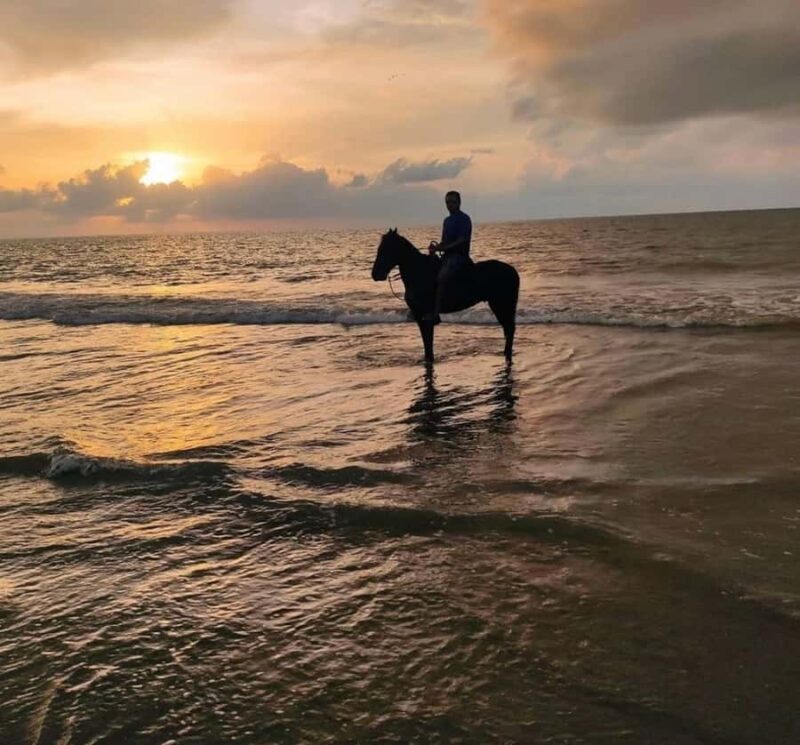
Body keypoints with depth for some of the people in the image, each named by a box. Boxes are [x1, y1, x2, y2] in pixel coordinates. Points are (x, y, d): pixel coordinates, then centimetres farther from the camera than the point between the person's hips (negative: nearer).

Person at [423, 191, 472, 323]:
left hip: (459, 256, -10)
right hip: (447, 255, 10)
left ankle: (435, 313, -36)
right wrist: (436, 247, 2)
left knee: (442, 277, -31)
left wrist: (443, 247, -21)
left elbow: (462, 240, -16)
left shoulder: (464, 219, -6)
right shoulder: (447, 220, 20)